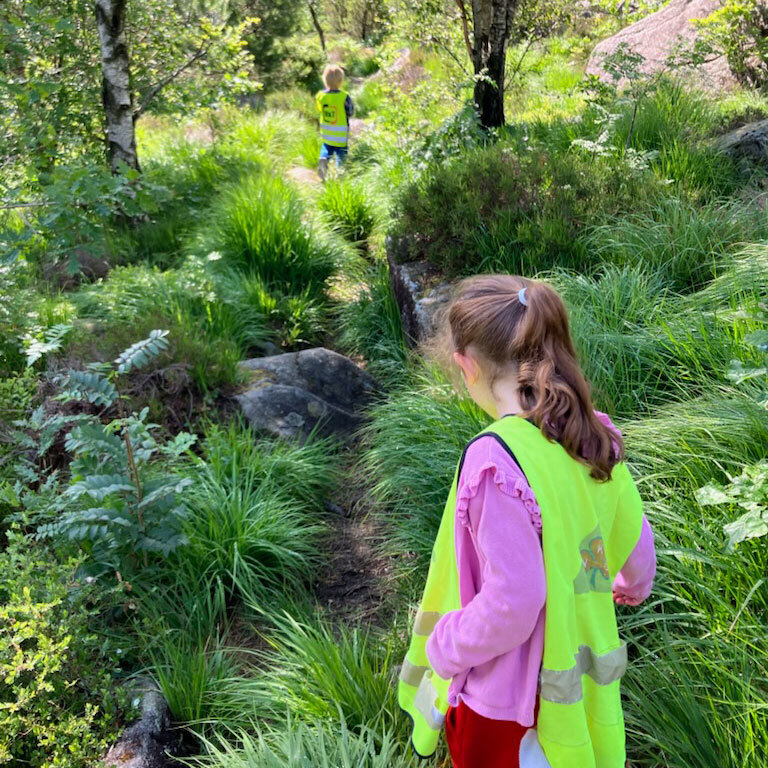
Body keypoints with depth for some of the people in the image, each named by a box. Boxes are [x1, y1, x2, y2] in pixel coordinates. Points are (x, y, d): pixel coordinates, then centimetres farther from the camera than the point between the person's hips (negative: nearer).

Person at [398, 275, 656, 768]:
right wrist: (633, 587, 29)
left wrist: (443, 646, -10)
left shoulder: (495, 458, -29)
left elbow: (512, 602, -28)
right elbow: (636, 543, 8)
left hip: (504, 698, -6)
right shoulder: (597, 436, -6)